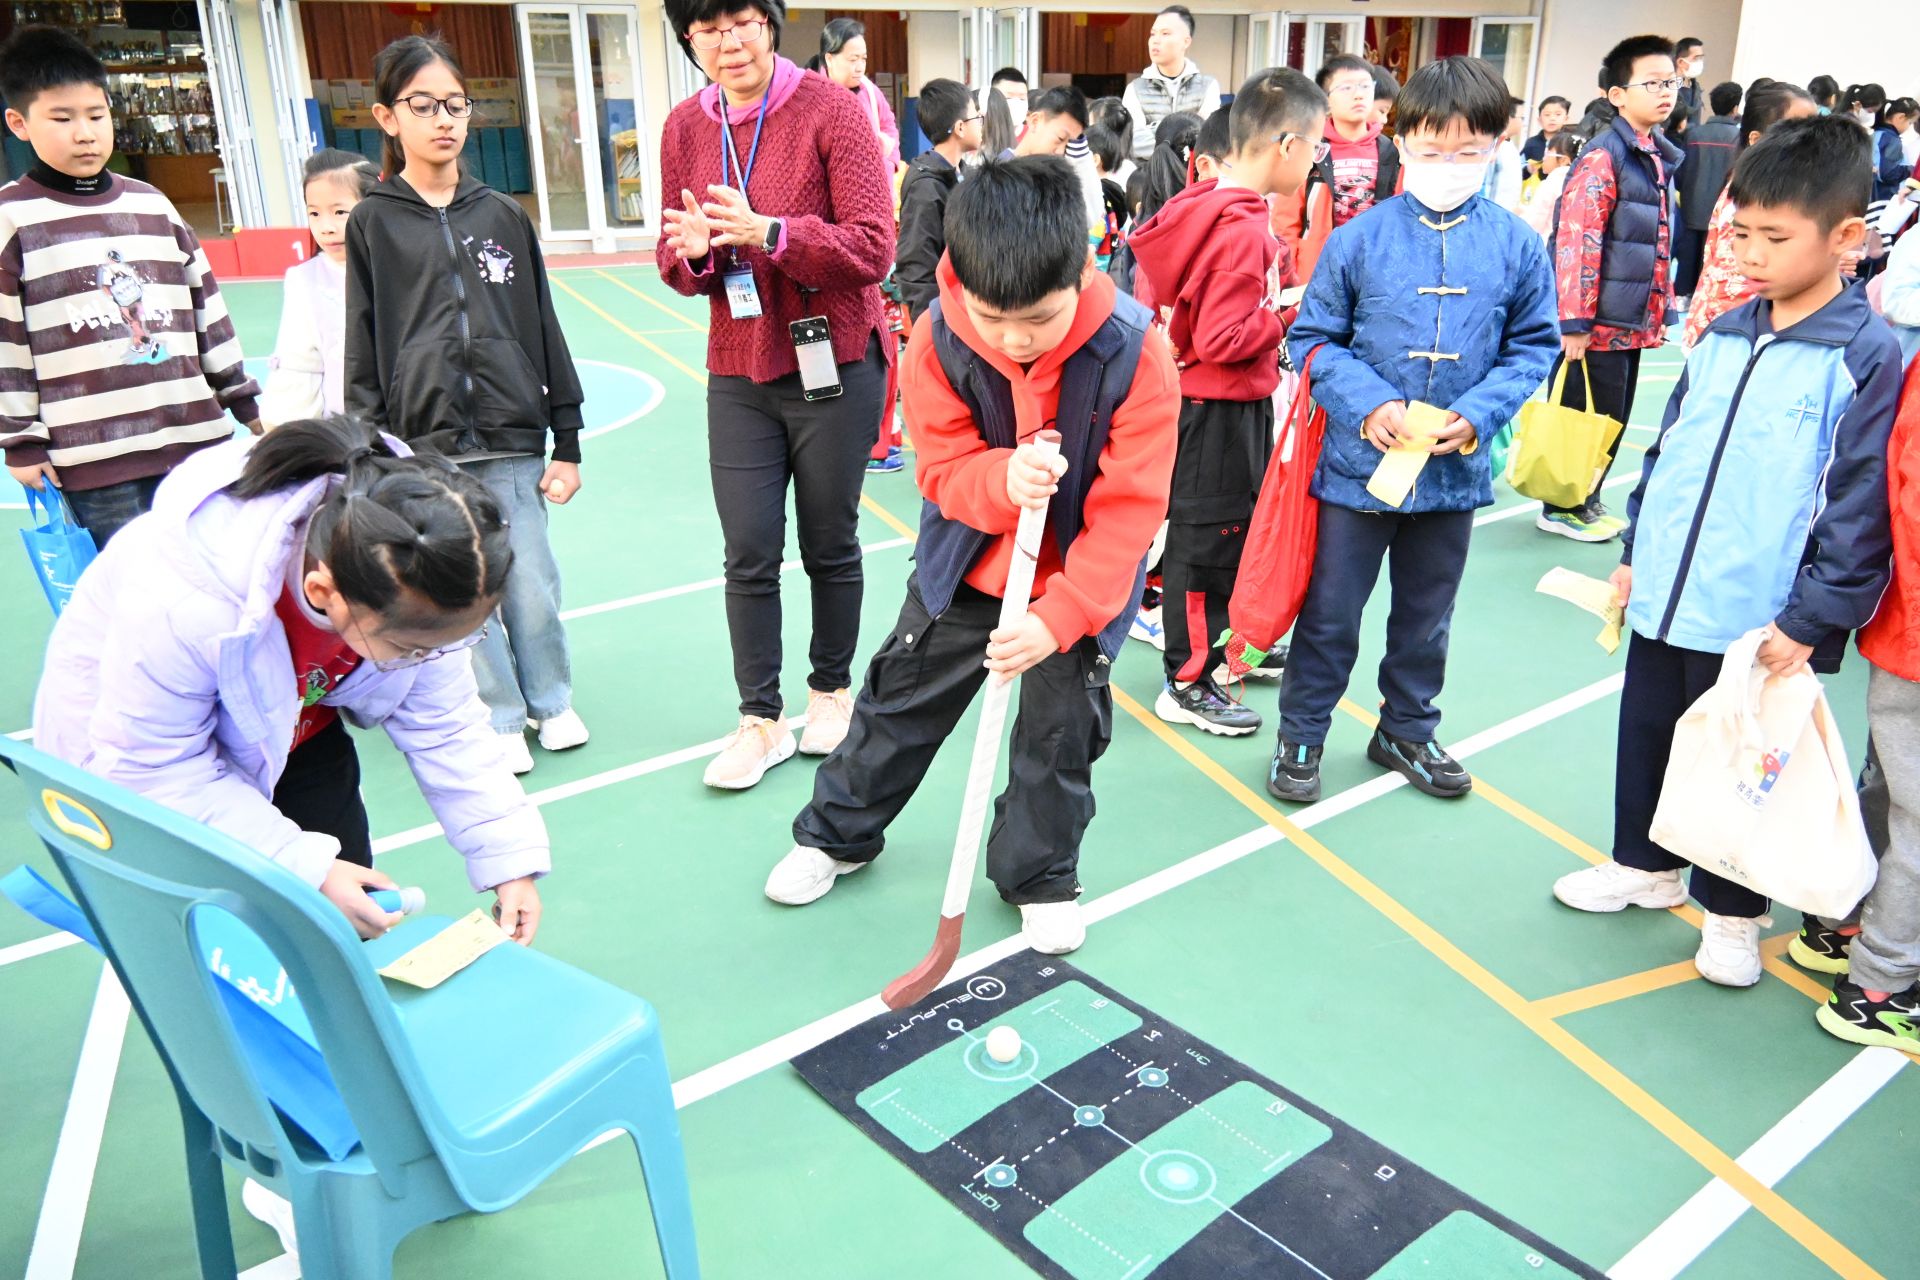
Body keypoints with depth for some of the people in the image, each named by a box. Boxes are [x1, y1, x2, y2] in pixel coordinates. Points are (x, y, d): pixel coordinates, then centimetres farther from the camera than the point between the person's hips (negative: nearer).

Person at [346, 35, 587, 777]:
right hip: (424, 448, -1)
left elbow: (544, 331, 9)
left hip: (511, 442, 1)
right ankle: (500, 719, 21)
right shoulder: (373, 224, 4)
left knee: (533, 590, 3)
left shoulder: (503, 216, 8)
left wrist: (567, 444, 6)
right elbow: (362, 352, 4)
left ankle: (551, 702, 26)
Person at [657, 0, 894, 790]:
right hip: (738, 375, 3)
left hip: (833, 366, -3)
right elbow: (675, 267, 8)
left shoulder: (829, 111, -10)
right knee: (748, 555, 3)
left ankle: (831, 689, 30)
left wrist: (769, 233, -28)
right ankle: (761, 720, 16)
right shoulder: (685, 128, 3)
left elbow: (874, 249, -16)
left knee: (830, 545, 9)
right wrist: (693, 252, -15)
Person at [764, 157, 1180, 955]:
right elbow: (944, 469, -15)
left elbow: (1127, 510, -25)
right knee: (901, 697, 14)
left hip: (1079, 580, -2)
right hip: (967, 563, 2)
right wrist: (1004, 479, -39)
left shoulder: (1135, 353, -27)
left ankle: (1039, 876, 32)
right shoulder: (938, 339, -22)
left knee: (1060, 727, 6)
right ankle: (838, 834, 37)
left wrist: (1061, 616, -33)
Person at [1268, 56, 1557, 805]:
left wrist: (1479, 413, -12)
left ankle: (1407, 731, 38)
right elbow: (1311, 337, -2)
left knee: (1427, 616, 18)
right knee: (1331, 614, 8)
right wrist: (1367, 403, -17)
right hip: (1358, 461, -2)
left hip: (1456, 469, 3)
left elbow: (1533, 346, 5)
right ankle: (1301, 736, 25)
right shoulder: (1360, 238, -8)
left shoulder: (1517, 246, -2)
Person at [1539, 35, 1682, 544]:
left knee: (1613, 420, 15)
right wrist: (1575, 321, -21)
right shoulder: (1603, 158, -13)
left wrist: (1662, 310, 20)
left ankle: (1588, 501, 28)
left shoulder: (1659, 158, 14)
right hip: (1599, 322, -8)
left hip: (1634, 323, 8)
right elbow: (1576, 242, -19)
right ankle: (1563, 508, 16)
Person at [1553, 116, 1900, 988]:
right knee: (1646, 737, 18)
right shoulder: (1721, 338, 6)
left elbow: (1860, 506, -12)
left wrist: (1811, 620, -13)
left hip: (1758, 622, -5)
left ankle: (1731, 911, 30)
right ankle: (1645, 866, 40)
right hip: (1664, 598, 6)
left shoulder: (1866, 357, -11)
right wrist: (1636, 551, 14)